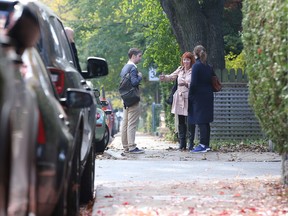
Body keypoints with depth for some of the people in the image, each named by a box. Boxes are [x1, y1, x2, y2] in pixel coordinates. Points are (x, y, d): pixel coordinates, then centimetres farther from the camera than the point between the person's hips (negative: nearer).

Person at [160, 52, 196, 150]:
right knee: (181, 122, 8)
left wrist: (186, 84, -25)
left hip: (189, 99, -6)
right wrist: (164, 77, -2)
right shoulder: (180, 69, 13)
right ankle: (182, 143, 13)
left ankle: (191, 143, 1)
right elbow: (172, 77, 17)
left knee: (189, 122, -6)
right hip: (179, 99, 6)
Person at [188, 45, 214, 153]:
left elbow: (193, 83, -14)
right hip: (208, 96, 7)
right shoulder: (208, 67, 10)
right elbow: (211, 82, 13)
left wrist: (190, 96, -7)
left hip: (199, 96, -7)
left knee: (201, 121, -7)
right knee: (206, 122, 11)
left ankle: (203, 145, -9)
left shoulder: (196, 66, -12)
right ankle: (206, 144, 15)